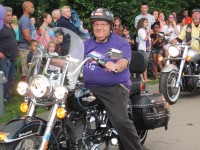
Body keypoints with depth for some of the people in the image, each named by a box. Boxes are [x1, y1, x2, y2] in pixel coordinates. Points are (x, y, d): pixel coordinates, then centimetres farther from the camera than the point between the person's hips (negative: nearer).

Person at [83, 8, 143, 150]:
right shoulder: (87, 44, 20)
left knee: (121, 121, -25)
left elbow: (124, 61, -17)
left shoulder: (121, 43, 1)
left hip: (114, 87, -6)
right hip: (88, 87, 6)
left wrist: (115, 66, -41)